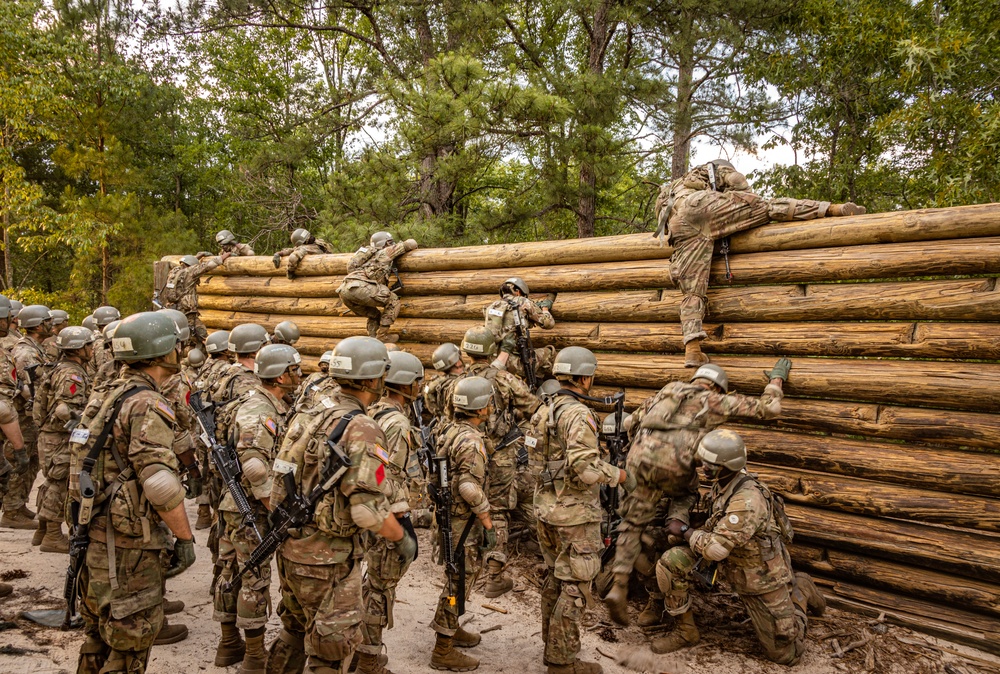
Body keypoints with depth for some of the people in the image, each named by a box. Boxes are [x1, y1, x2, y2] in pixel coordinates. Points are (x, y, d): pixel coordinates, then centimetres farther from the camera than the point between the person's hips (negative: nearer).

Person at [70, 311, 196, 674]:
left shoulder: (109, 396, 10)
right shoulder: (148, 404, -19)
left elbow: (102, 463, 15)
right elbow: (162, 484, -26)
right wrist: (185, 538, -17)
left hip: (95, 534, 9)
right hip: (129, 543, -9)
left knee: (100, 637, 21)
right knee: (131, 641, 2)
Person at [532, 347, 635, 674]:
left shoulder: (545, 410, 6)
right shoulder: (579, 414, -20)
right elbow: (585, 469, -29)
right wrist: (619, 474, -13)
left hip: (546, 508, 9)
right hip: (574, 513, -9)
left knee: (556, 578, 21)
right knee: (575, 587, 2)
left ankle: (552, 647, 33)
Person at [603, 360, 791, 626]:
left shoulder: (669, 389, 31)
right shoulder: (718, 401, 19)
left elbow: (635, 419, 32)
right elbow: (769, 408, 22)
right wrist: (776, 379, 39)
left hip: (638, 457, 3)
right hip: (672, 464, -3)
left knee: (633, 524, 14)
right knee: (686, 493, 33)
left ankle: (619, 588, 4)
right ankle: (676, 522, 4)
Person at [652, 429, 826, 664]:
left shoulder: (747, 502, -35)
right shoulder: (723, 481, -9)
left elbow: (715, 548, -34)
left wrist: (687, 532, -19)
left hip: (762, 576, -7)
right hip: (735, 564, 7)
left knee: (785, 654, 7)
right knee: (669, 563, -14)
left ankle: (801, 591, 28)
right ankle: (686, 631, 2)